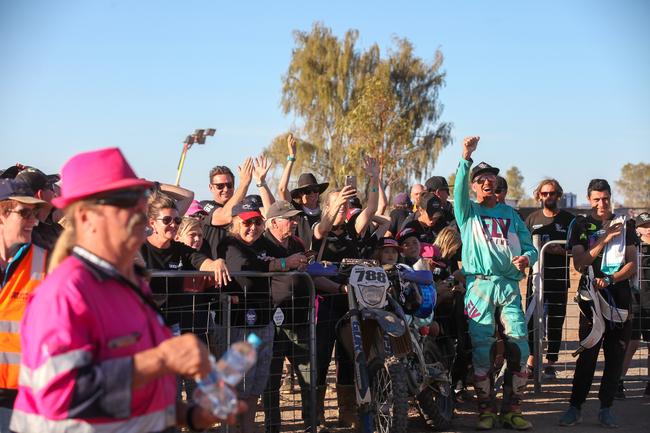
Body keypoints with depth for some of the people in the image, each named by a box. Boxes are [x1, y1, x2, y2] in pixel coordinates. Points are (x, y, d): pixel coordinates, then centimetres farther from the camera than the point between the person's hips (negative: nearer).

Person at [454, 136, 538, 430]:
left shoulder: (510, 214, 19)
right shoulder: (468, 211, 12)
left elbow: (529, 246, 13)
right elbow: (459, 189, -9)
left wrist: (526, 257, -11)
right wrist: (466, 158, -22)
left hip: (509, 286, 2)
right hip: (479, 284, -2)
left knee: (519, 348, -6)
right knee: (481, 349, -5)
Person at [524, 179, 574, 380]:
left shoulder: (568, 219, 5)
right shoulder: (533, 218, 12)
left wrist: (561, 250, -14)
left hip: (558, 277, -1)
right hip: (536, 275, 2)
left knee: (555, 321, 1)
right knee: (532, 319, -2)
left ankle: (550, 363, 8)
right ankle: (531, 360, 8)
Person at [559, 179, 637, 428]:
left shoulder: (624, 225, 11)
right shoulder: (580, 226, 6)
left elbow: (632, 264, 5)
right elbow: (579, 264, -4)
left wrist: (610, 279, -11)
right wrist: (605, 240, -11)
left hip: (620, 297, 2)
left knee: (616, 356, 1)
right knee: (587, 354, -7)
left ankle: (606, 409, 9)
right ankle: (575, 408, 0)